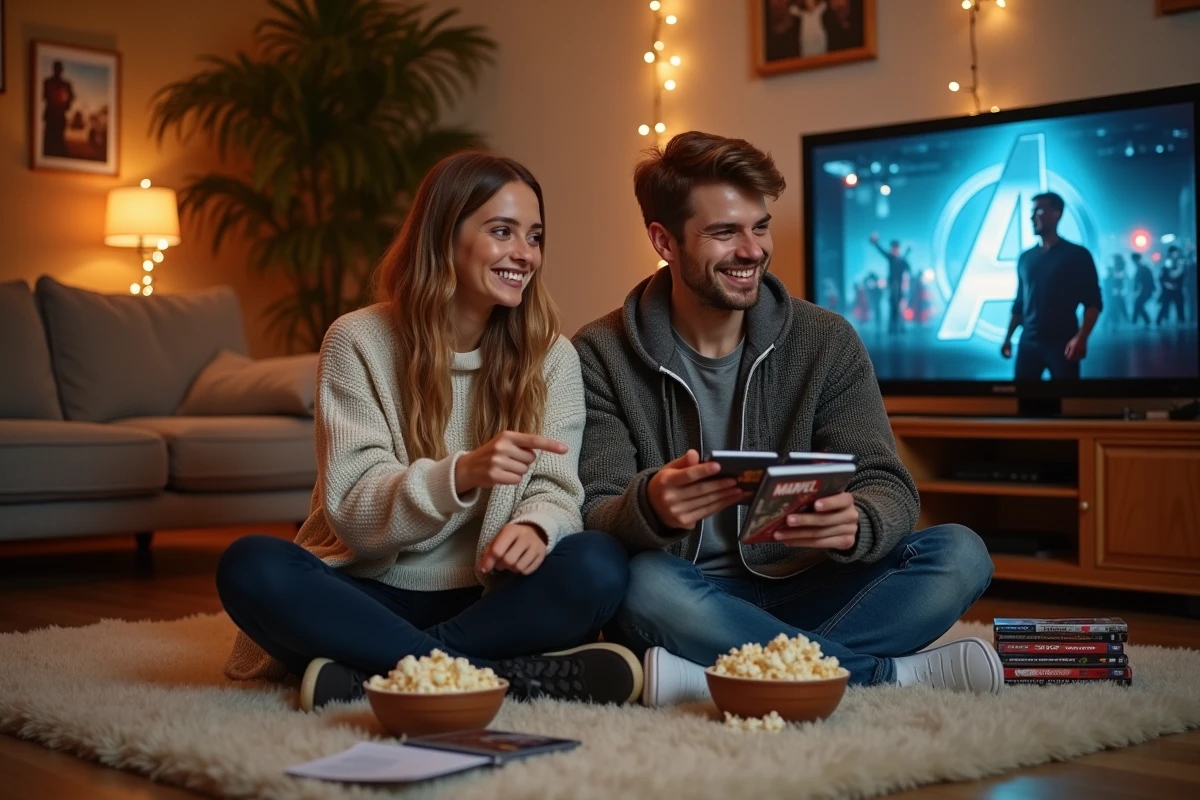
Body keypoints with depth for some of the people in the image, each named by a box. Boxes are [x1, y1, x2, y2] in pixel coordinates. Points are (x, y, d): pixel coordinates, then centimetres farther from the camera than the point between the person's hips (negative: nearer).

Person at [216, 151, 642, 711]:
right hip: (373, 594, -1)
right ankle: (519, 676, -33)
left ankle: (375, 671, -26)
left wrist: (535, 524, -30)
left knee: (599, 566, -28)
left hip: (488, 600, 1)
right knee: (250, 567, -31)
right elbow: (350, 510, -12)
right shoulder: (358, 342, -4)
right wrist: (460, 474, -32)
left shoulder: (552, 357, 4)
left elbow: (555, 490, -4)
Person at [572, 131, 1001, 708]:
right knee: (645, 584, -36)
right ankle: (894, 673, -23)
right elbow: (595, 519, -12)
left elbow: (888, 488, -5)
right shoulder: (603, 355, -4)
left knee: (960, 554, -18)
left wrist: (855, 525, -31)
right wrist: (649, 507, -38)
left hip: (798, 594, 3)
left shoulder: (826, 342, 2)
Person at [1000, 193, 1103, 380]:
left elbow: (1093, 303, -4)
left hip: (1062, 343, -4)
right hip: (1028, 343, 4)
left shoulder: (1077, 255, 0)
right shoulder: (1025, 258, 13)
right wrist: (1008, 337, 12)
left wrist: (1081, 337, -17)